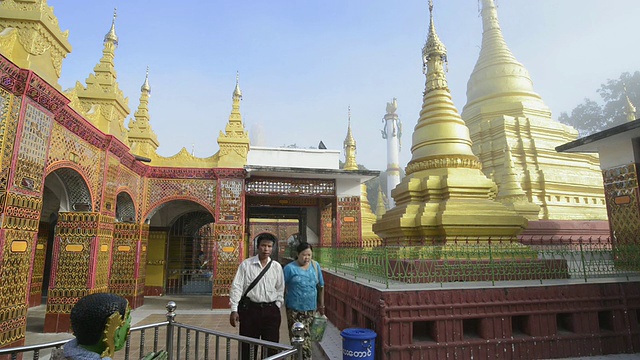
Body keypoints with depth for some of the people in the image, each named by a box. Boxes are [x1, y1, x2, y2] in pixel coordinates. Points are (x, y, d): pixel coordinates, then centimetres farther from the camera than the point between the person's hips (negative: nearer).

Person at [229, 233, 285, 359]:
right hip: (249, 309, -2)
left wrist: (277, 306, 4)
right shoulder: (246, 264, -3)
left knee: (271, 347, 8)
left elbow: (280, 289, 10)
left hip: (271, 311, 2)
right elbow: (236, 287, -5)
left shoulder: (277, 267, 3)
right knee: (247, 347, 10)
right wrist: (234, 310, -8)